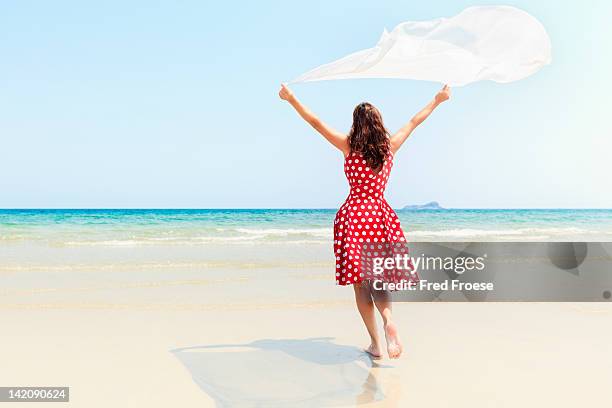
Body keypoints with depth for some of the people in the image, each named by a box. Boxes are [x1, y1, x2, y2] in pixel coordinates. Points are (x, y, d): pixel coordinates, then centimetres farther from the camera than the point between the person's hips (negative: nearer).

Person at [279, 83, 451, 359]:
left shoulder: (349, 146, -3)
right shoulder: (390, 147, 5)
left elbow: (315, 122, -1)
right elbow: (414, 122, 18)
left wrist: (291, 99, 6)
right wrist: (437, 100, 31)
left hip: (354, 214, -2)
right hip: (381, 215, 3)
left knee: (360, 282, 3)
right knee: (376, 278, 5)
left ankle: (375, 343, 4)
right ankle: (389, 319, -25)